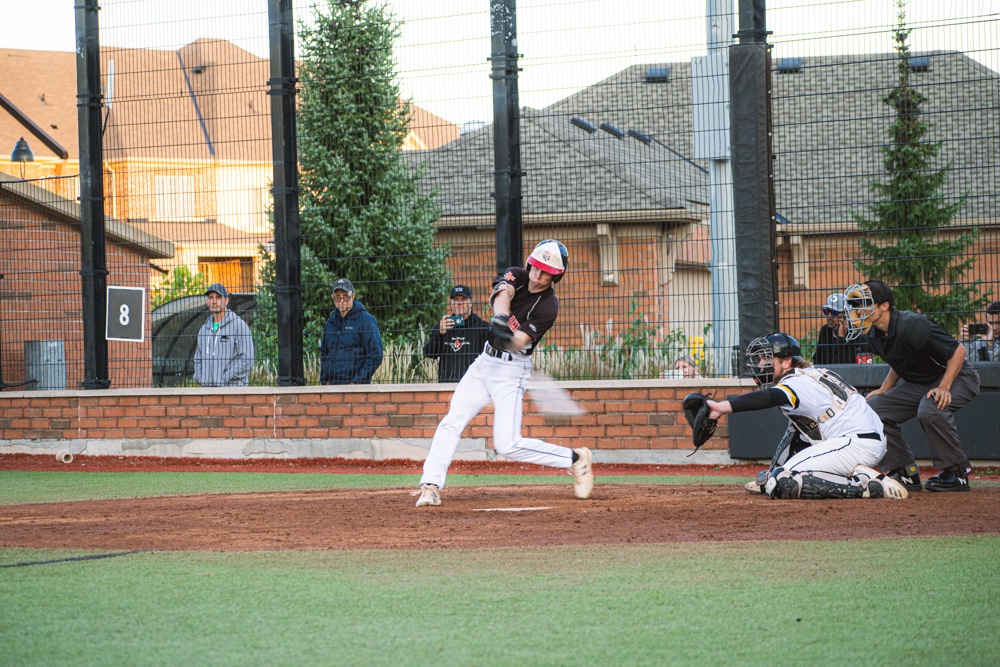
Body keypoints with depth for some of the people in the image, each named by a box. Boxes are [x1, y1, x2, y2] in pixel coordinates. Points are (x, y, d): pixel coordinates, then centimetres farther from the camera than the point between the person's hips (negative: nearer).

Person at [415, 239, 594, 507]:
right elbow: (501, 293, -21)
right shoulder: (517, 275, 1)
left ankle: (575, 459, 0)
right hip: (485, 362, 6)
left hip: (511, 371, -6)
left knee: (508, 445, -13)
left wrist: (508, 334, -44)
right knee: (451, 424, -4)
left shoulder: (548, 306, -15)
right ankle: (430, 486, -5)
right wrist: (502, 317, -40)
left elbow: (518, 342, -23)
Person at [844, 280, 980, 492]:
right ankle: (905, 473, 2)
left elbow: (957, 351, -25)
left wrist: (944, 387, -32)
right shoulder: (874, 335, -3)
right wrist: (884, 390, 5)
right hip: (917, 384, 9)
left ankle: (956, 473, -19)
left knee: (930, 409, -37)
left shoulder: (913, 326, -29)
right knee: (875, 408, -3)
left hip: (956, 377, -9)